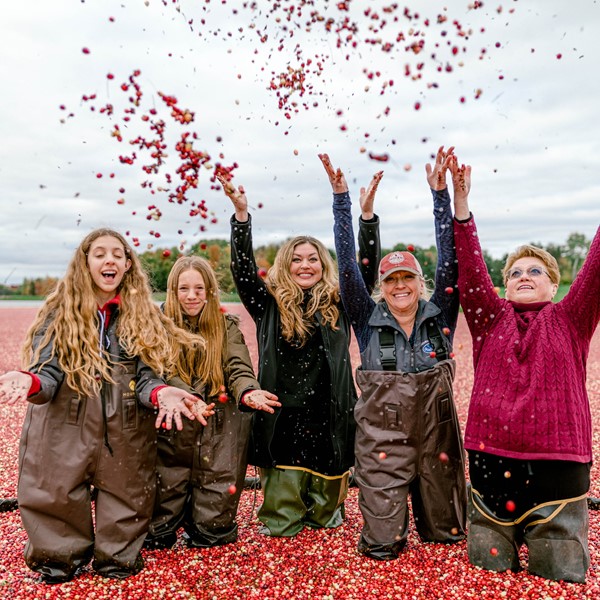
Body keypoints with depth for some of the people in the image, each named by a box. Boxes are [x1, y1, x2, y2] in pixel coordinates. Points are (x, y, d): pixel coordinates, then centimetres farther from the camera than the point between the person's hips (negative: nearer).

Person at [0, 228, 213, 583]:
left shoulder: (143, 316, 3)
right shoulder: (59, 313, 1)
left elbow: (146, 376, -3)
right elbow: (48, 373, -7)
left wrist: (162, 393, -27)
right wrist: (29, 382, -32)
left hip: (125, 434, 1)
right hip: (63, 432, 0)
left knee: (125, 499, 9)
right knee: (56, 498, 5)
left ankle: (117, 555, 36)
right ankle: (63, 555, 34)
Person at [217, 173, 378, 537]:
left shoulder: (338, 304, 4)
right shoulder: (271, 305, 3)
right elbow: (243, 268, -6)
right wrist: (241, 213, -15)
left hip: (329, 413, 1)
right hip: (283, 415, -1)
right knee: (281, 521, 6)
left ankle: (326, 513, 46)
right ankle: (284, 518, 36)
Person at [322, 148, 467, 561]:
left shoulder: (440, 317, -1)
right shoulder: (369, 322, -4)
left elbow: (450, 261, -9)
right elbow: (348, 266, -9)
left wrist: (440, 193, -15)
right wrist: (342, 199, -14)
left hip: (437, 435, 1)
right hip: (383, 439, -1)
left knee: (444, 532, 15)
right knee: (382, 546, 2)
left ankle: (433, 522, 48)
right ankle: (390, 528, 34)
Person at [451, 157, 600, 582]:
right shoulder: (491, 319, 6)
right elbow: (471, 267, -4)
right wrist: (460, 200, -13)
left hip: (558, 462, -1)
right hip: (491, 458, 2)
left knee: (562, 578, 8)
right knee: (489, 568, 11)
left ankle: (546, 538, 39)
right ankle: (510, 534, 42)